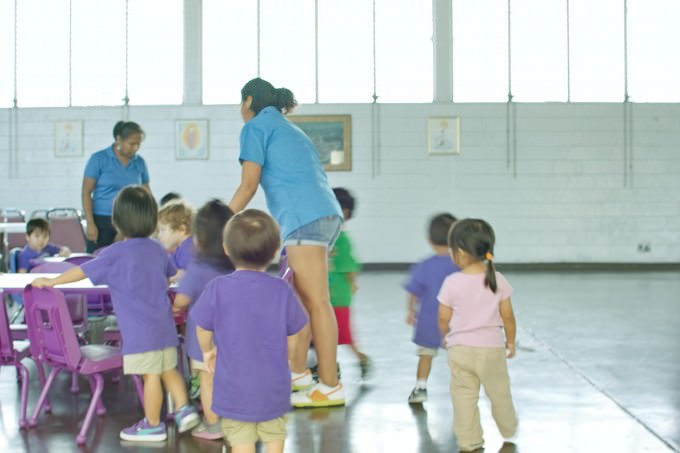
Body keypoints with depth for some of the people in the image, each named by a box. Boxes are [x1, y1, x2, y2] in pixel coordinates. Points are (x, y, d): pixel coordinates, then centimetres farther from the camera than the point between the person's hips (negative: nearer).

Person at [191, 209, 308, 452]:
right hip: (274, 385, 2)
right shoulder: (282, 290, -10)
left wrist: (208, 350, 17)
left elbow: (203, 329, -5)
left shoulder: (218, 288, -14)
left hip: (234, 385, -2)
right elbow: (294, 330, -2)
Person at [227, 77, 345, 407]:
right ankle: (297, 371, 24)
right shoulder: (290, 130, 30)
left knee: (316, 302, -9)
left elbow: (249, 185, -2)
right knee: (301, 297, 16)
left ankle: (330, 387, -7)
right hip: (327, 212, 9)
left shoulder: (256, 126, 6)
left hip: (304, 216, -9)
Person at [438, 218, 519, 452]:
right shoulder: (498, 280, -8)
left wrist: (447, 336, 16)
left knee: (463, 396, 8)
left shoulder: (452, 283, -13)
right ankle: (509, 431, 37)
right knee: (499, 392, 18)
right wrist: (511, 341, 12)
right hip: (492, 348, 2)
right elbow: (507, 316, -2)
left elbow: (443, 319, -4)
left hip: (460, 348, -1)